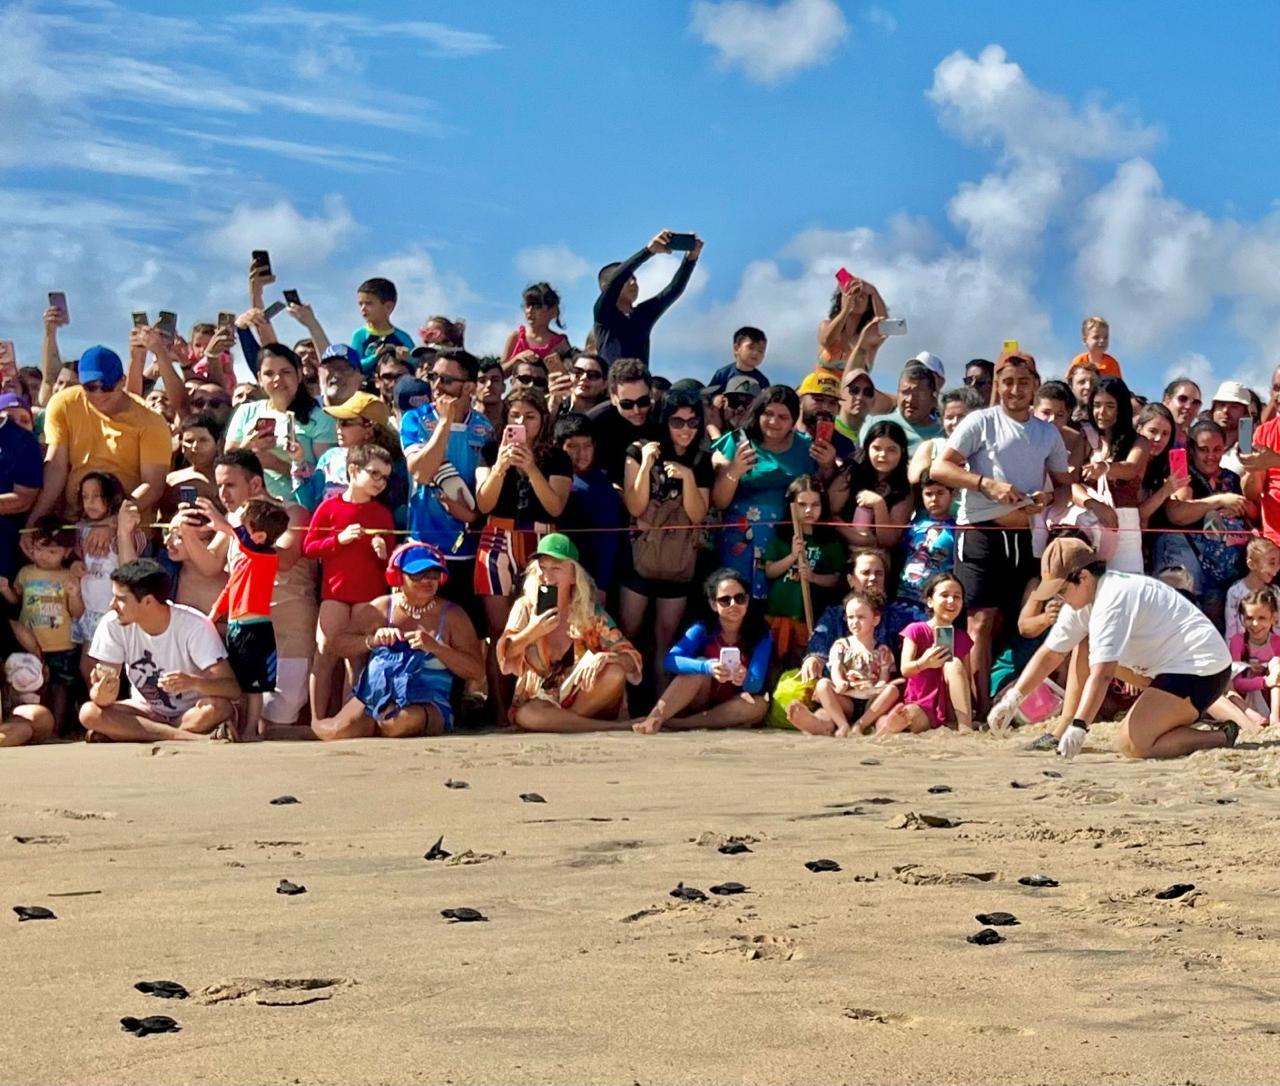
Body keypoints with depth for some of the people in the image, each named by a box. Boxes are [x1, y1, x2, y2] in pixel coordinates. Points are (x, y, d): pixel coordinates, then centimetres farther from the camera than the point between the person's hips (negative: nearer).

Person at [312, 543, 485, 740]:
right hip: (374, 697, 2)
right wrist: (372, 640, -10)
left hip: (426, 704, -2)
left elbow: (477, 671, -3)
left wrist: (435, 647, -17)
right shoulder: (381, 608, 8)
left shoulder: (452, 616, 2)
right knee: (339, 731, -25)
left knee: (398, 725, -38)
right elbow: (341, 644, 10)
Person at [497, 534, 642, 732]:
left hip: (585, 700, 0)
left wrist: (606, 657, -33)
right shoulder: (525, 607, -2)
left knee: (614, 673, -30)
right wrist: (531, 633, -24)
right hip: (543, 702, 0)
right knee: (525, 716, -36)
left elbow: (632, 658, -11)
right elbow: (503, 658, -8)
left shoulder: (590, 612, -4)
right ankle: (614, 727, -25)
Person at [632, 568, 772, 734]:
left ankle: (677, 723, -31)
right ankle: (655, 719, -42)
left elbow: (756, 684, -24)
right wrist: (707, 667, -47)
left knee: (759, 705, -31)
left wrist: (745, 679, -49)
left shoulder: (761, 635, -13)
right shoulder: (703, 630, -13)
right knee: (700, 667, -27)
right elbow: (671, 660, -29)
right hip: (699, 703, -1)